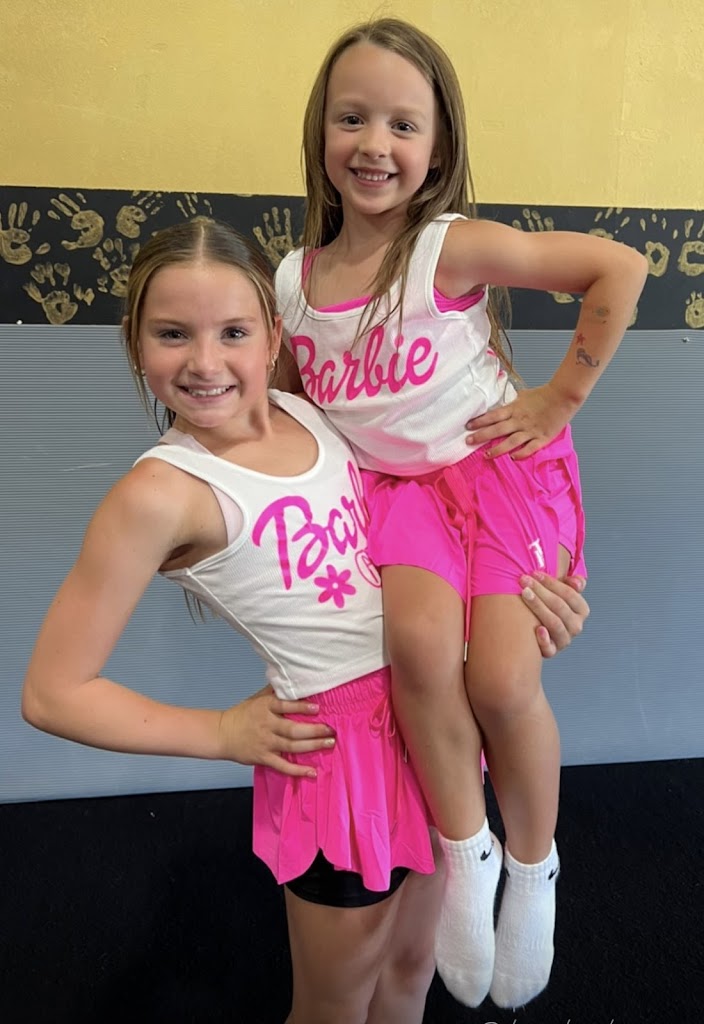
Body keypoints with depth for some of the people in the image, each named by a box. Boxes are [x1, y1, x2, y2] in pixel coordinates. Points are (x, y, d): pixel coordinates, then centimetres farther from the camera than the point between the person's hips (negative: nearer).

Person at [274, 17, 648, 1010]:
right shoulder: (293, 280, 2)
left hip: (498, 467, -2)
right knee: (421, 639, -28)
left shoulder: (454, 247, -14)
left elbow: (620, 266, -11)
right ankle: (462, 845, 0)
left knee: (502, 682, -17)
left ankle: (534, 865, 16)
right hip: (393, 483, 3)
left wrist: (562, 397, -9)